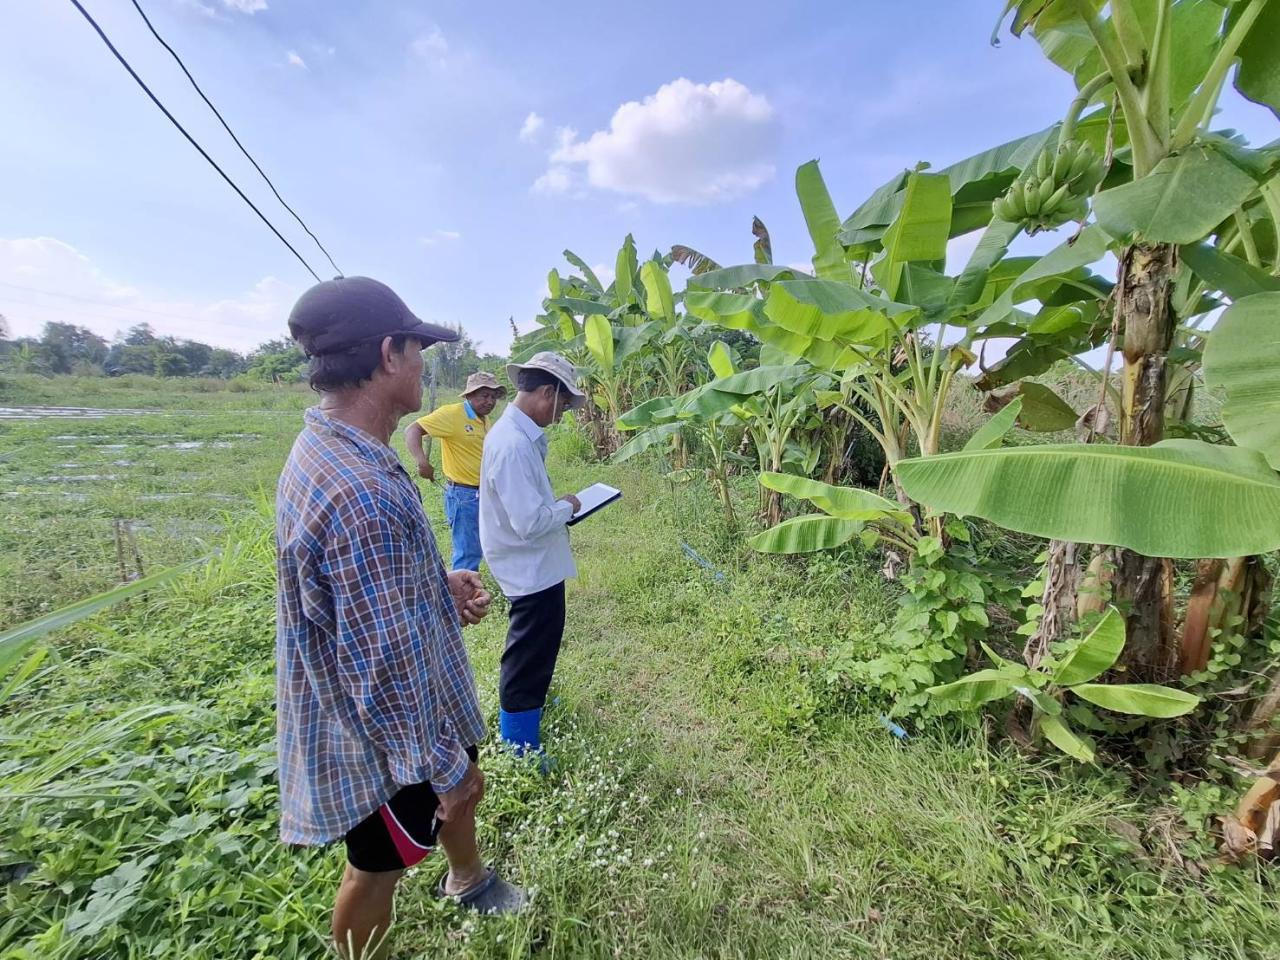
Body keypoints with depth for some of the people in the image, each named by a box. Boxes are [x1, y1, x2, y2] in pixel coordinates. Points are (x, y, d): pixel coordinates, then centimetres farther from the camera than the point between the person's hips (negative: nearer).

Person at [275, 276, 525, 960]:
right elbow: (387, 671, -31)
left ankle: (466, 880, 61)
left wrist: (441, 585, -4)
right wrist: (447, 770, -16)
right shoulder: (364, 494, -37)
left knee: (462, 784, 31)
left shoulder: (328, 449, -4)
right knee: (379, 864, 20)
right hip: (387, 736, -9)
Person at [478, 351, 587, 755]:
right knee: (529, 658, 7)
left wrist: (557, 506, 3)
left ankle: (533, 704, 53)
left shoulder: (519, 433, 4)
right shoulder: (513, 445, -28)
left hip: (535, 565, 10)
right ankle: (520, 750, 27)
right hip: (532, 569, -10)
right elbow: (530, 523, -30)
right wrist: (567, 507, -14)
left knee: (532, 652, 29)